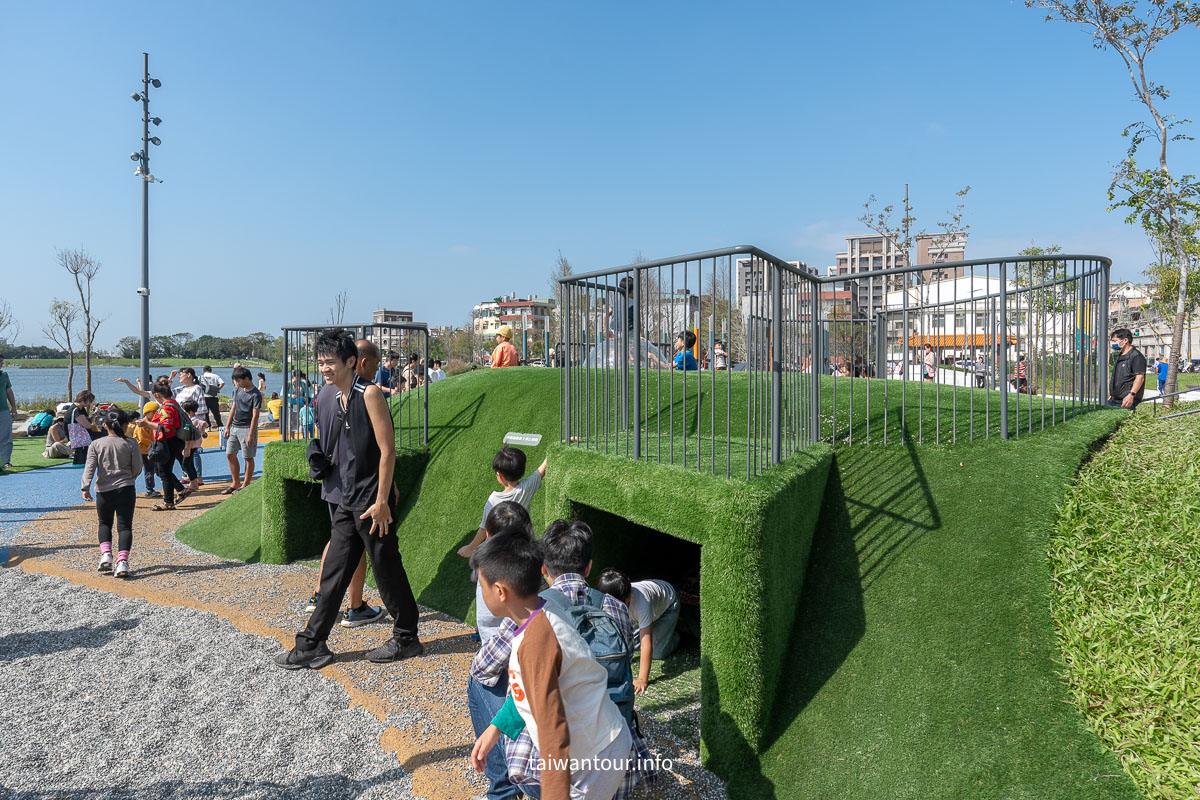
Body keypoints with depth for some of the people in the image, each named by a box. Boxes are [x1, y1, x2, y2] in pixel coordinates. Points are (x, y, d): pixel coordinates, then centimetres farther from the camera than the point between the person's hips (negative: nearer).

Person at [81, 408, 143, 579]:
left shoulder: (96, 444, 0)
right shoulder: (131, 443, -1)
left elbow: (90, 467, -9)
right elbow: (137, 469, 2)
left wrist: (85, 487, -9)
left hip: (104, 491, 1)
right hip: (126, 490, -1)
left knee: (105, 524, 22)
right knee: (125, 526, 1)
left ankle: (106, 554, 3)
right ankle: (122, 562, -12)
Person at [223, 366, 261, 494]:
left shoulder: (256, 395, -14)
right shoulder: (238, 390, 9)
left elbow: (255, 416, -16)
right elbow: (233, 409, 15)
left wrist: (251, 434, -19)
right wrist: (227, 427, 11)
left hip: (247, 428, -8)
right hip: (234, 427, 8)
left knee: (248, 457, 1)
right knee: (230, 454, 11)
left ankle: (246, 485, 11)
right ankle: (236, 483, 23)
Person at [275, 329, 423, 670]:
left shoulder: (369, 393, -14)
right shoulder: (337, 399, 11)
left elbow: (387, 450, -17)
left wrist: (381, 501, -19)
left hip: (372, 502, -8)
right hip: (347, 501, 8)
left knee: (387, 570, 4)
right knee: (333, 573, 12)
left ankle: (406, 638, 20)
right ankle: (312, 645, 21)